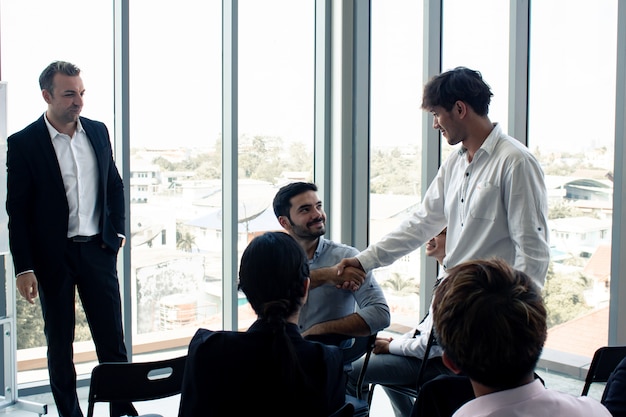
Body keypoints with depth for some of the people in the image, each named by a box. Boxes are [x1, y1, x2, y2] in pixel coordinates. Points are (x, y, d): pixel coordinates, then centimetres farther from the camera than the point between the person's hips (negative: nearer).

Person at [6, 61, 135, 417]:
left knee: (112, 336, 6)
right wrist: (23, 268, -10)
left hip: (98, 250, 3)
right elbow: (17, 211, -7)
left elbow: (115, 184, 17)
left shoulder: (98, 131, 5)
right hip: (52, 256, -3)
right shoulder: (23, 143, -7)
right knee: (60, 341, 9)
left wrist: (118, 231, 6)